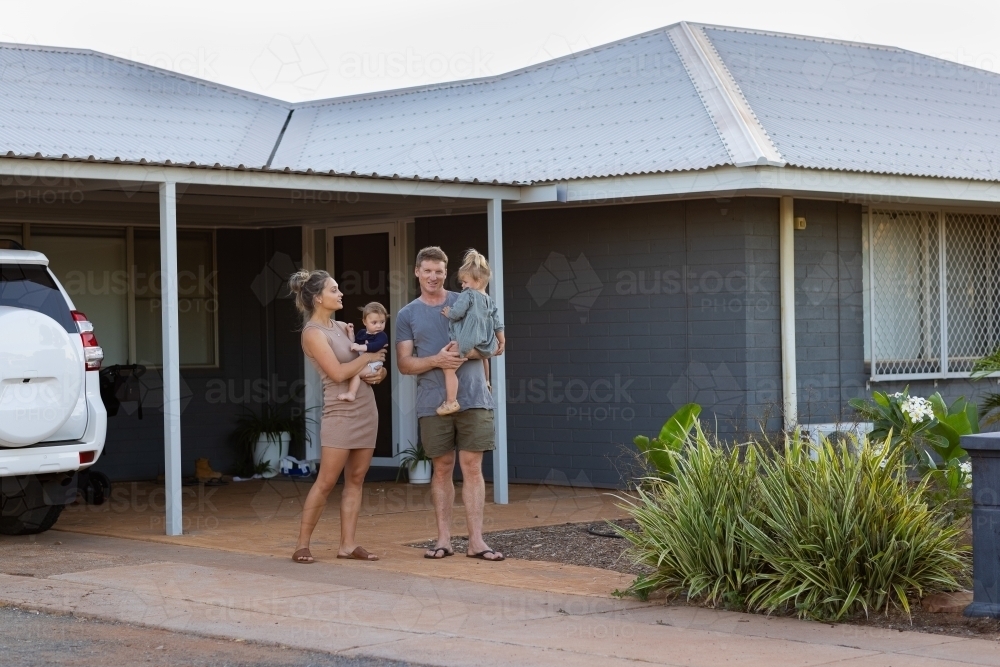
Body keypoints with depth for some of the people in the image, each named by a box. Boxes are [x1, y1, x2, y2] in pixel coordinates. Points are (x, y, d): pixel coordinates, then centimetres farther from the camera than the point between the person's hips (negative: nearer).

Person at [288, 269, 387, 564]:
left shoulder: (343, 327, 14)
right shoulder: (313, 333, -8)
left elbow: (378, 363, 16)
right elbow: (338, 373, -18)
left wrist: (378, 373, -6)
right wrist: (369, 357, -7)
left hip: (366, 409, 7)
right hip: (341, 411, -7)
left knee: (355, 479, 5)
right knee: (326, 481, -7)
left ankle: (347, 544, 6)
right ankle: (302, 544, 0)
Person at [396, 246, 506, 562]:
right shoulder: (407, 315, 8)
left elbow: (496, 345, 4)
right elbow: (404, 363, 3)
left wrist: (465, 352, -15)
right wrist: (436, 361, -16)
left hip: (473, 398, -1)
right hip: (433, 403, 1)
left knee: (472, 467, -3)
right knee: (442, 468, 6)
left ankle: (476, 541, -3)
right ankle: (444, 539, 12)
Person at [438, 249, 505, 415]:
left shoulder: (468, 295, -8)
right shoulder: (489, 301, 16)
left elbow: (456, 312, -18)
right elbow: (497, 324, 19)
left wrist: (448, 313, 3)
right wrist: (501, 341, 29)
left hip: (465, 342, -9)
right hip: (483, 344, 9)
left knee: (448, 368, -11)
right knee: (483, 358, 41)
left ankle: (451, 402, -20)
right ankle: (485, 383, 60)